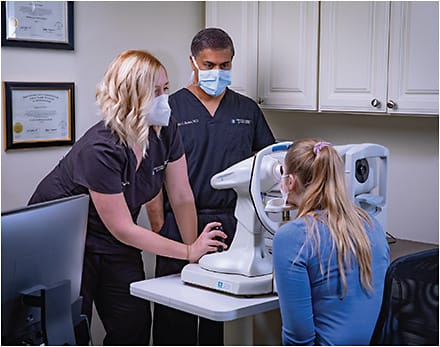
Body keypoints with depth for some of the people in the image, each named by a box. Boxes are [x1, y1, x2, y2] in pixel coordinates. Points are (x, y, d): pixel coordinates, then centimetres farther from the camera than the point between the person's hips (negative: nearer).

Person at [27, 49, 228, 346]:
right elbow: (122, 229, -26)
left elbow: (182, 198, -4)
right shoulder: (100, 150, -32)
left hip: (115, 245, 6)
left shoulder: (166, 130, -11)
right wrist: (189, 252, -25)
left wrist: (196, 251, -10)